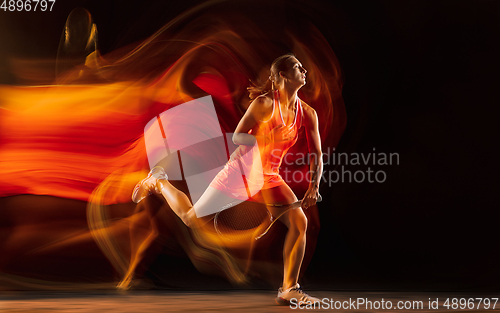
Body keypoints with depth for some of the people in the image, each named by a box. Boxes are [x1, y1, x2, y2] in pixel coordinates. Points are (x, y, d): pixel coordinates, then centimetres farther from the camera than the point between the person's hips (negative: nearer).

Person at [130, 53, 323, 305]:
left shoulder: (307, 113, -3)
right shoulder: (265, 104, -19)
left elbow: (316, 155, -1)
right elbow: (237, 137, -22)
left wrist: (314, 187, -15)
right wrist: (266, 138, -35)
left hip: (269, 179, 5)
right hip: (239, 173, -5)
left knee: (299, 222, -15)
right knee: (192, 219, 8)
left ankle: (289, 289, -4)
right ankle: (158, 182, 35)